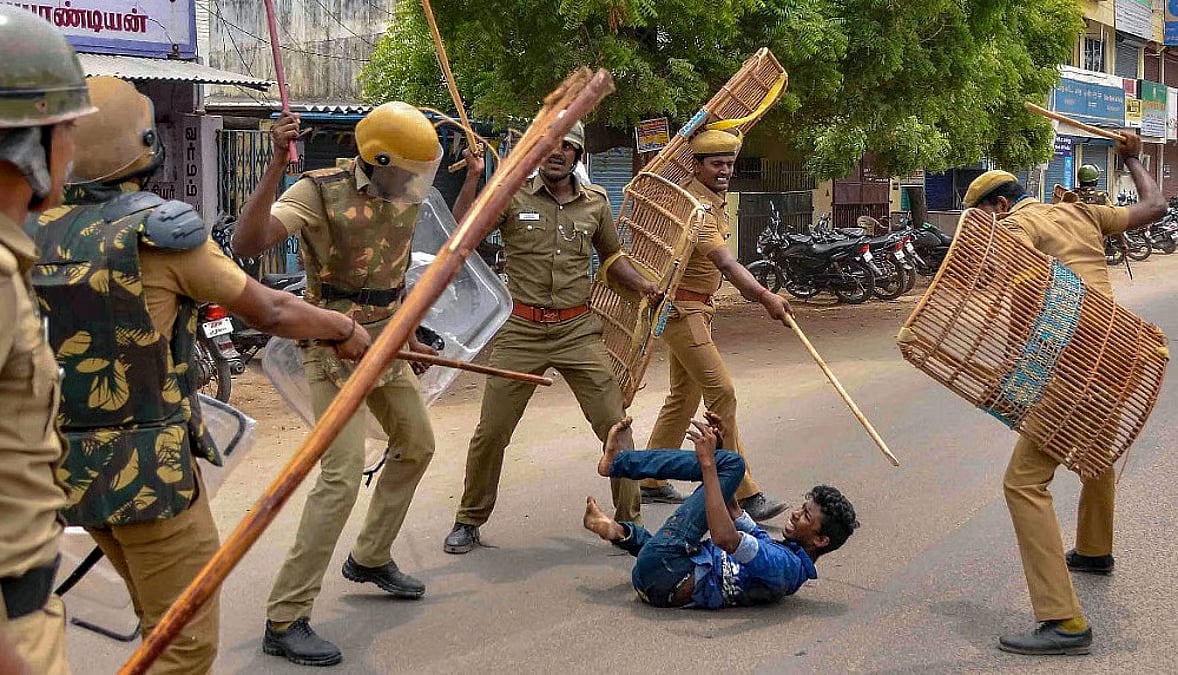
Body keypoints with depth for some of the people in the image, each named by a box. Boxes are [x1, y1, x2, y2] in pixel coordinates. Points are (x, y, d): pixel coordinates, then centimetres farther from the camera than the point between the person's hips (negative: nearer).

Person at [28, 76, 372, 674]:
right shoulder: (160, 230, -14)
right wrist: (345, 331, 8)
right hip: (148, 470, -7)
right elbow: (271, 312, -8)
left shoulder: (35, 235, 1)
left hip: (68, 467, 7)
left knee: (161, 621, 24)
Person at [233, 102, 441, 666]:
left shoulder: (404, 197, 2)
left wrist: (408, 337, 25)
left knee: (416, 446, 20)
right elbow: (245, 244, -34)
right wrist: (276, 165, -40)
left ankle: (370, 558, 40)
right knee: (343, 474, -17)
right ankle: (285, 619, -10)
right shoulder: (320, 192, -20)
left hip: (384, 346, 8)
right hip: (334, 349, -8)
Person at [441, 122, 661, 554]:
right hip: (521, 331, -2)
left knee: (615, 427, 0)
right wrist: (473, 177, -20)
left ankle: (630, 519, 16)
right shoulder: (512, 196, -1)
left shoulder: (596, 203, 7)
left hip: (578, 331, 2)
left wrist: (641, 285, 4)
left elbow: (612, 256, 22)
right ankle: (469, 521, 22)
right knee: (490, 432, 3)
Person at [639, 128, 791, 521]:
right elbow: (724, 262, -35)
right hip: (682, 308, -11)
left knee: (684, 396, 16)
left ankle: (651, 481, 26)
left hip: (697, 308, 11)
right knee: (721, 393, -14)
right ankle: (743, 493, -14)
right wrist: (764, 297, -46)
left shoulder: (714, 200, 11)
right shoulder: (695, 206, -21)